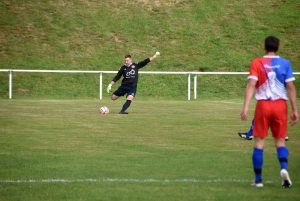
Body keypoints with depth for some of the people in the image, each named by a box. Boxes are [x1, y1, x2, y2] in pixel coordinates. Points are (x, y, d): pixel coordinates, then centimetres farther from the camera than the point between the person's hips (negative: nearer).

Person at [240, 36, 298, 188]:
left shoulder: (257, 63, 0)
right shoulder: (285, 63, 3)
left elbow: (251, 85, -11)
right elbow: (291, 87, 0)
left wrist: (245, 107, -15)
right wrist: (295, 110, 3)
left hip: (263, 105, -1)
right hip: (280, 104, 1)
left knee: (259, 142, 6)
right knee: (280, 141, 10)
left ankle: (258, 179, 3)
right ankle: (284, 168, -17)